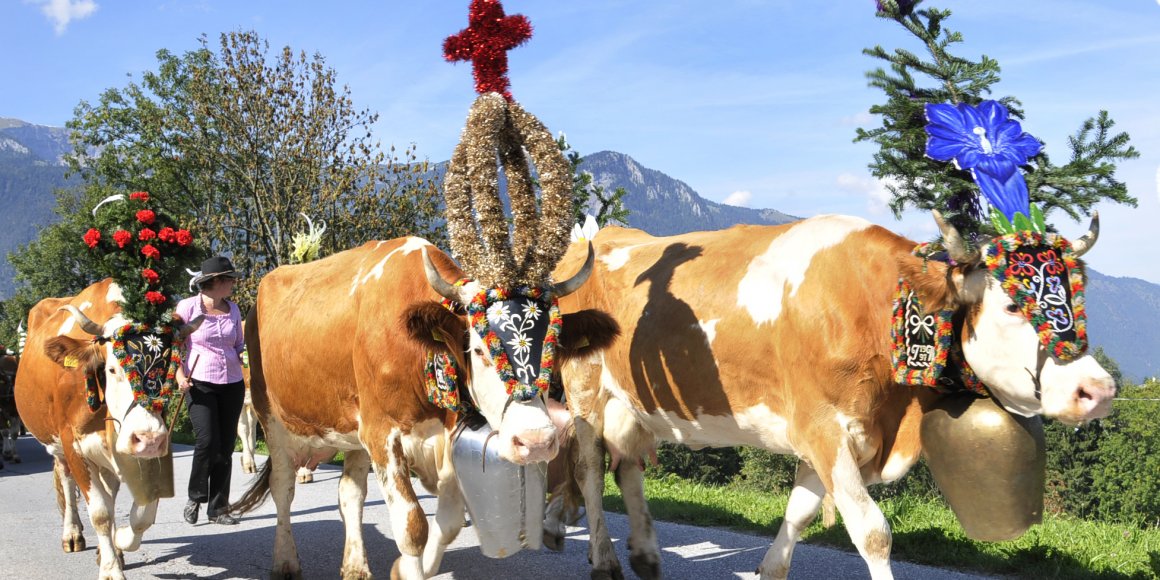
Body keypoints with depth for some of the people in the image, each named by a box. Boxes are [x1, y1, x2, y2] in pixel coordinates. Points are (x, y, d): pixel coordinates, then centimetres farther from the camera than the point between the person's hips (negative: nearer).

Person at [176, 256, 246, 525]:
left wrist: (247, 357, 0)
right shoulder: (188, 307, -4)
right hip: (200, 383, -5)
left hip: (232, 384, 5)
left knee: (225, 446, 4)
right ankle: (195, 497, 9)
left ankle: (218, 508, 13)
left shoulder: (233, 309, 10)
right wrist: (180, 376, -13)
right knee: (207, 441, -15)